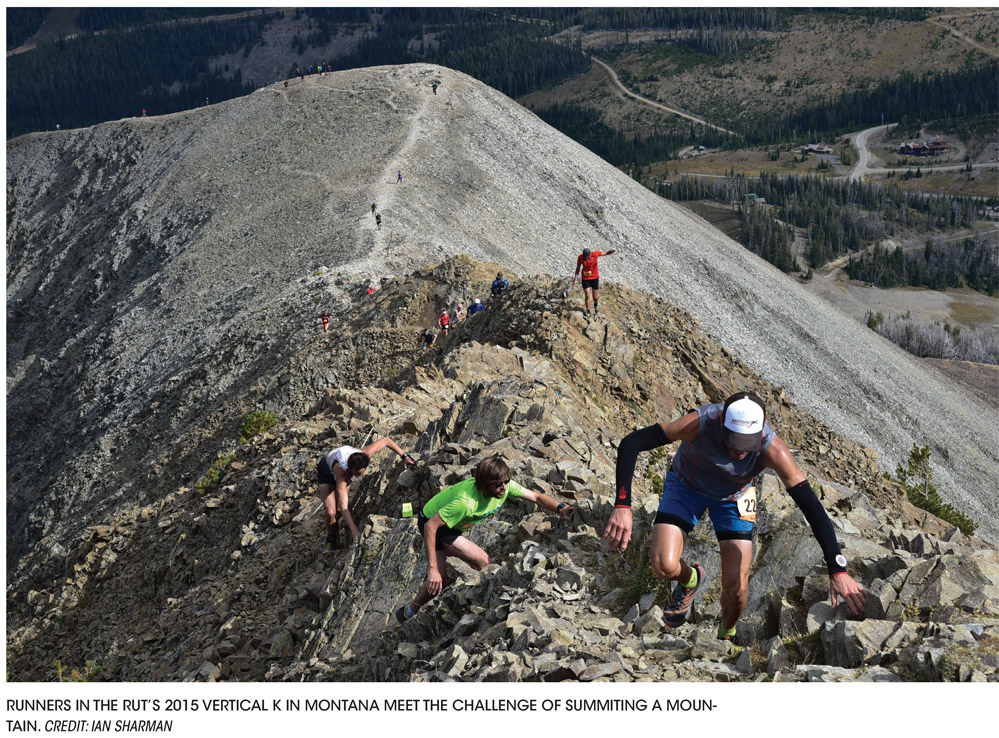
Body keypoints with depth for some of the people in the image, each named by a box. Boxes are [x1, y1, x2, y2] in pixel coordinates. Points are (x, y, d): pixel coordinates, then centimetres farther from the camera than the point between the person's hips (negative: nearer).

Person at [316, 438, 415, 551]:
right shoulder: (341, 471, -48)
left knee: (338, 510, -2)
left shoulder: (364, 455, -38)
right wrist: (354, 530, -53)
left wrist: (404, 455, -20)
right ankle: (331, 537, 11)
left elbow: (386, 440, -20)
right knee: (331, 512, -17)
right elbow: (343, 506, -49)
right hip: (326, 471, -4)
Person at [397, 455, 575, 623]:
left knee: (443, 579, 10)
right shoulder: (466, 501, -41)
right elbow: (430, 526, -38)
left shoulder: (505, 486, -21)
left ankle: (409, 613, 31)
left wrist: (560, 508, -30)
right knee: (482, 561, -20)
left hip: (452, 525, 7)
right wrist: (432, 568, -40)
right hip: (432, 522, -7)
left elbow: (536, 496, -10)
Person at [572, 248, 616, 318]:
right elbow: (578, 267, -2)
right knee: (587, 296, -8)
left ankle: (596, 305, 44)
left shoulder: (595, 254, -19)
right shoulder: (580, 257, -16)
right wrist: (575, 278, -4)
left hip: (595, 277, 0)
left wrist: (612, 251, -37)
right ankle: (588, 312, 13)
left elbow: (607, 253, -15)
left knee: (595, 296, 8)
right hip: (585, 279, 0)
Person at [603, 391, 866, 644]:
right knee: (664, 567, -20)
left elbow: (811, 506, -32)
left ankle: (726, 635, 27)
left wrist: (837, 570, -38)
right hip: (687, 486, 0)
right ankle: (689, 580, 19)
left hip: (734, 497, 1)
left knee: (736, 586, -8)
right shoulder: (700, 423, -39)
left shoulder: (772, 449, -35)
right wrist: (622, 506, -48)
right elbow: (630, 444, -37)